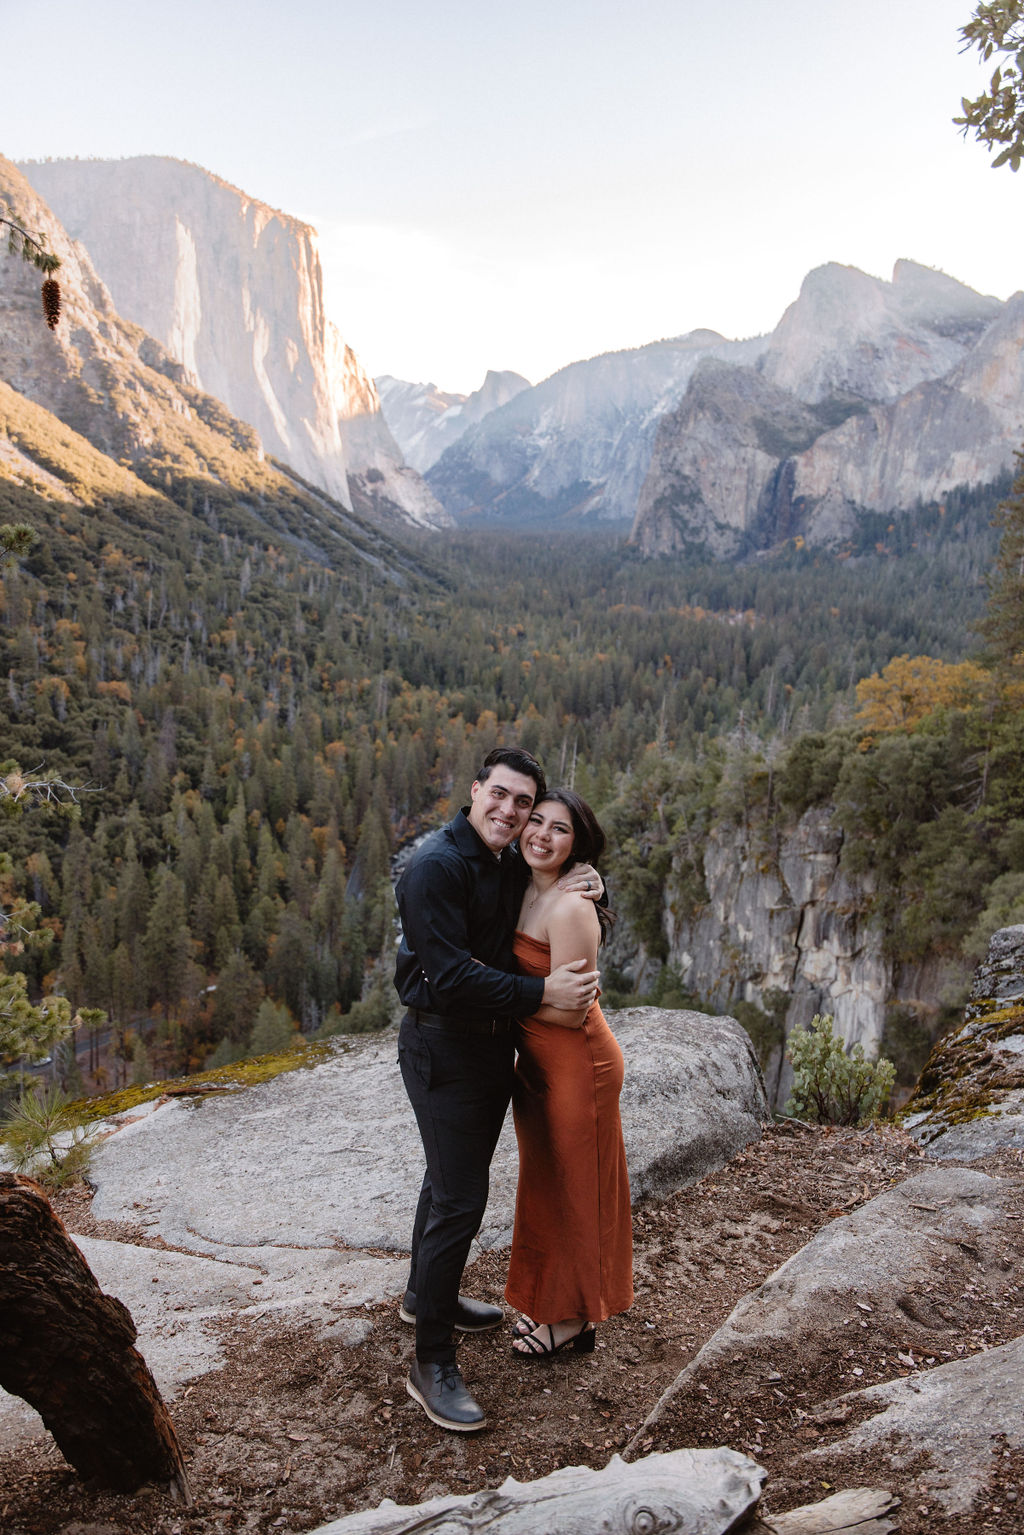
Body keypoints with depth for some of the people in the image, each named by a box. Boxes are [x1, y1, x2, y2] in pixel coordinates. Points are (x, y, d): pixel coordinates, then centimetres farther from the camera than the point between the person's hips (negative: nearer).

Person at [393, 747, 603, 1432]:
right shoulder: (436, 866, -21)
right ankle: (432, 1364, 7)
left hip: (492, 1042, 9)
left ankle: (427, 1295, 45)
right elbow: (451, 976, -28)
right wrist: (543, 991, -28)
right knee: (459, 1197, -7)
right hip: (443, 1047, -9)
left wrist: (587, 887, -4)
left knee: (453, 1177, 23)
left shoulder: (514, 867, 5)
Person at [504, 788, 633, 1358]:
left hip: (577, 1064, -9)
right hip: (536, 1060, 9)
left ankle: (573, 1316, 30)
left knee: (572, 1186, 10)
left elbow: (570, 1010, -24)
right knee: (544, 1182, 22)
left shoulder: (570, 909, -24)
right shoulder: (522, 892, 2)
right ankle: (549, 1304, 41)